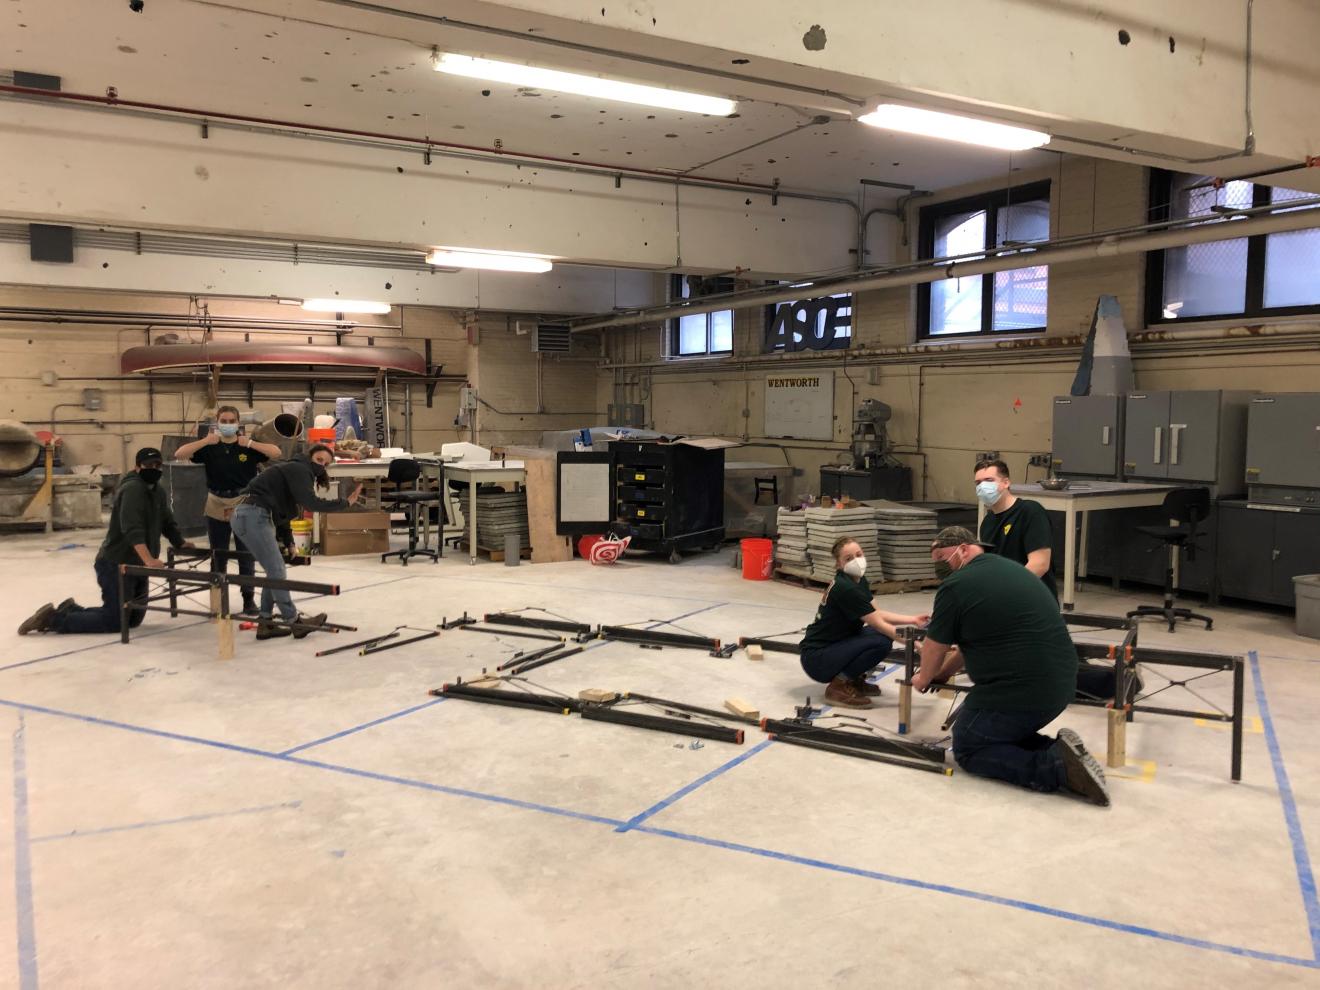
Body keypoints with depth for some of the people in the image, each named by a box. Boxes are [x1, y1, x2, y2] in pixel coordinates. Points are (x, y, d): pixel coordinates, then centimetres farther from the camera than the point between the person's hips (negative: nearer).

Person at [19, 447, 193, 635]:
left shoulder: (157, 491, 12)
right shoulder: (132, 488, -17)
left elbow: (167, 522, 22)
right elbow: (132, 528, -30)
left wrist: (182, 543, 7)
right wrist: (148, 559, -40)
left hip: (136, 565, 10)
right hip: (116, 565, -10)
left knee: (133, 619, 13)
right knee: (113, 622, -11)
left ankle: (71, 610, 22)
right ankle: (54, 618, 2)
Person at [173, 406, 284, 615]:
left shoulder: (248, 446, -2)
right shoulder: (209, 447, 0)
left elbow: (276, 453, -13)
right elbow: (179, 455, -10)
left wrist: (250, 443, -20)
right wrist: (206, 441, -16)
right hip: (216, 506, 1)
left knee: (246, 555, 3)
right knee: (218, 556, 9)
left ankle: (249, 598, 13)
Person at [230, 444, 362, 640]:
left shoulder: (297, 472, 22)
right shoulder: (299, 470, -7)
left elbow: (281, 512, 25)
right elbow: (311, 503, -22)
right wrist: (346, 503, -16)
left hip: (244, 516, 10)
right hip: (253, 515, -10)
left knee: (274, 570, 13)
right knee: (276, 570, -6)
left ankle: (265, 623, 15)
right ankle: (294, 622, -2)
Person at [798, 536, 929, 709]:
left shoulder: (859, 580, 5)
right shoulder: (845, 588, -23)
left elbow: (877, 614, 11)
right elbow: (878, 624, -19)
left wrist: (912, 620, 5)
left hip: (834, 645, 9)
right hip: (816, 658, -9)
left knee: (886, 633, 2)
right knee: (882, 642, -23)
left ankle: (854, 680, 12)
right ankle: (839, 685, -11)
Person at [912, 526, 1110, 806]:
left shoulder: (955, 585, -10)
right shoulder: (1011, 568, 17)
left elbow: (934, 649, 4)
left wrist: (924, 678, 24)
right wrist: (942, 673, 30)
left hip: (1021, 693, -9)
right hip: (1059, 685, 9)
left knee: (967, 749, 10)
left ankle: (1057, 766, -9)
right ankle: (1055, 750, 3)